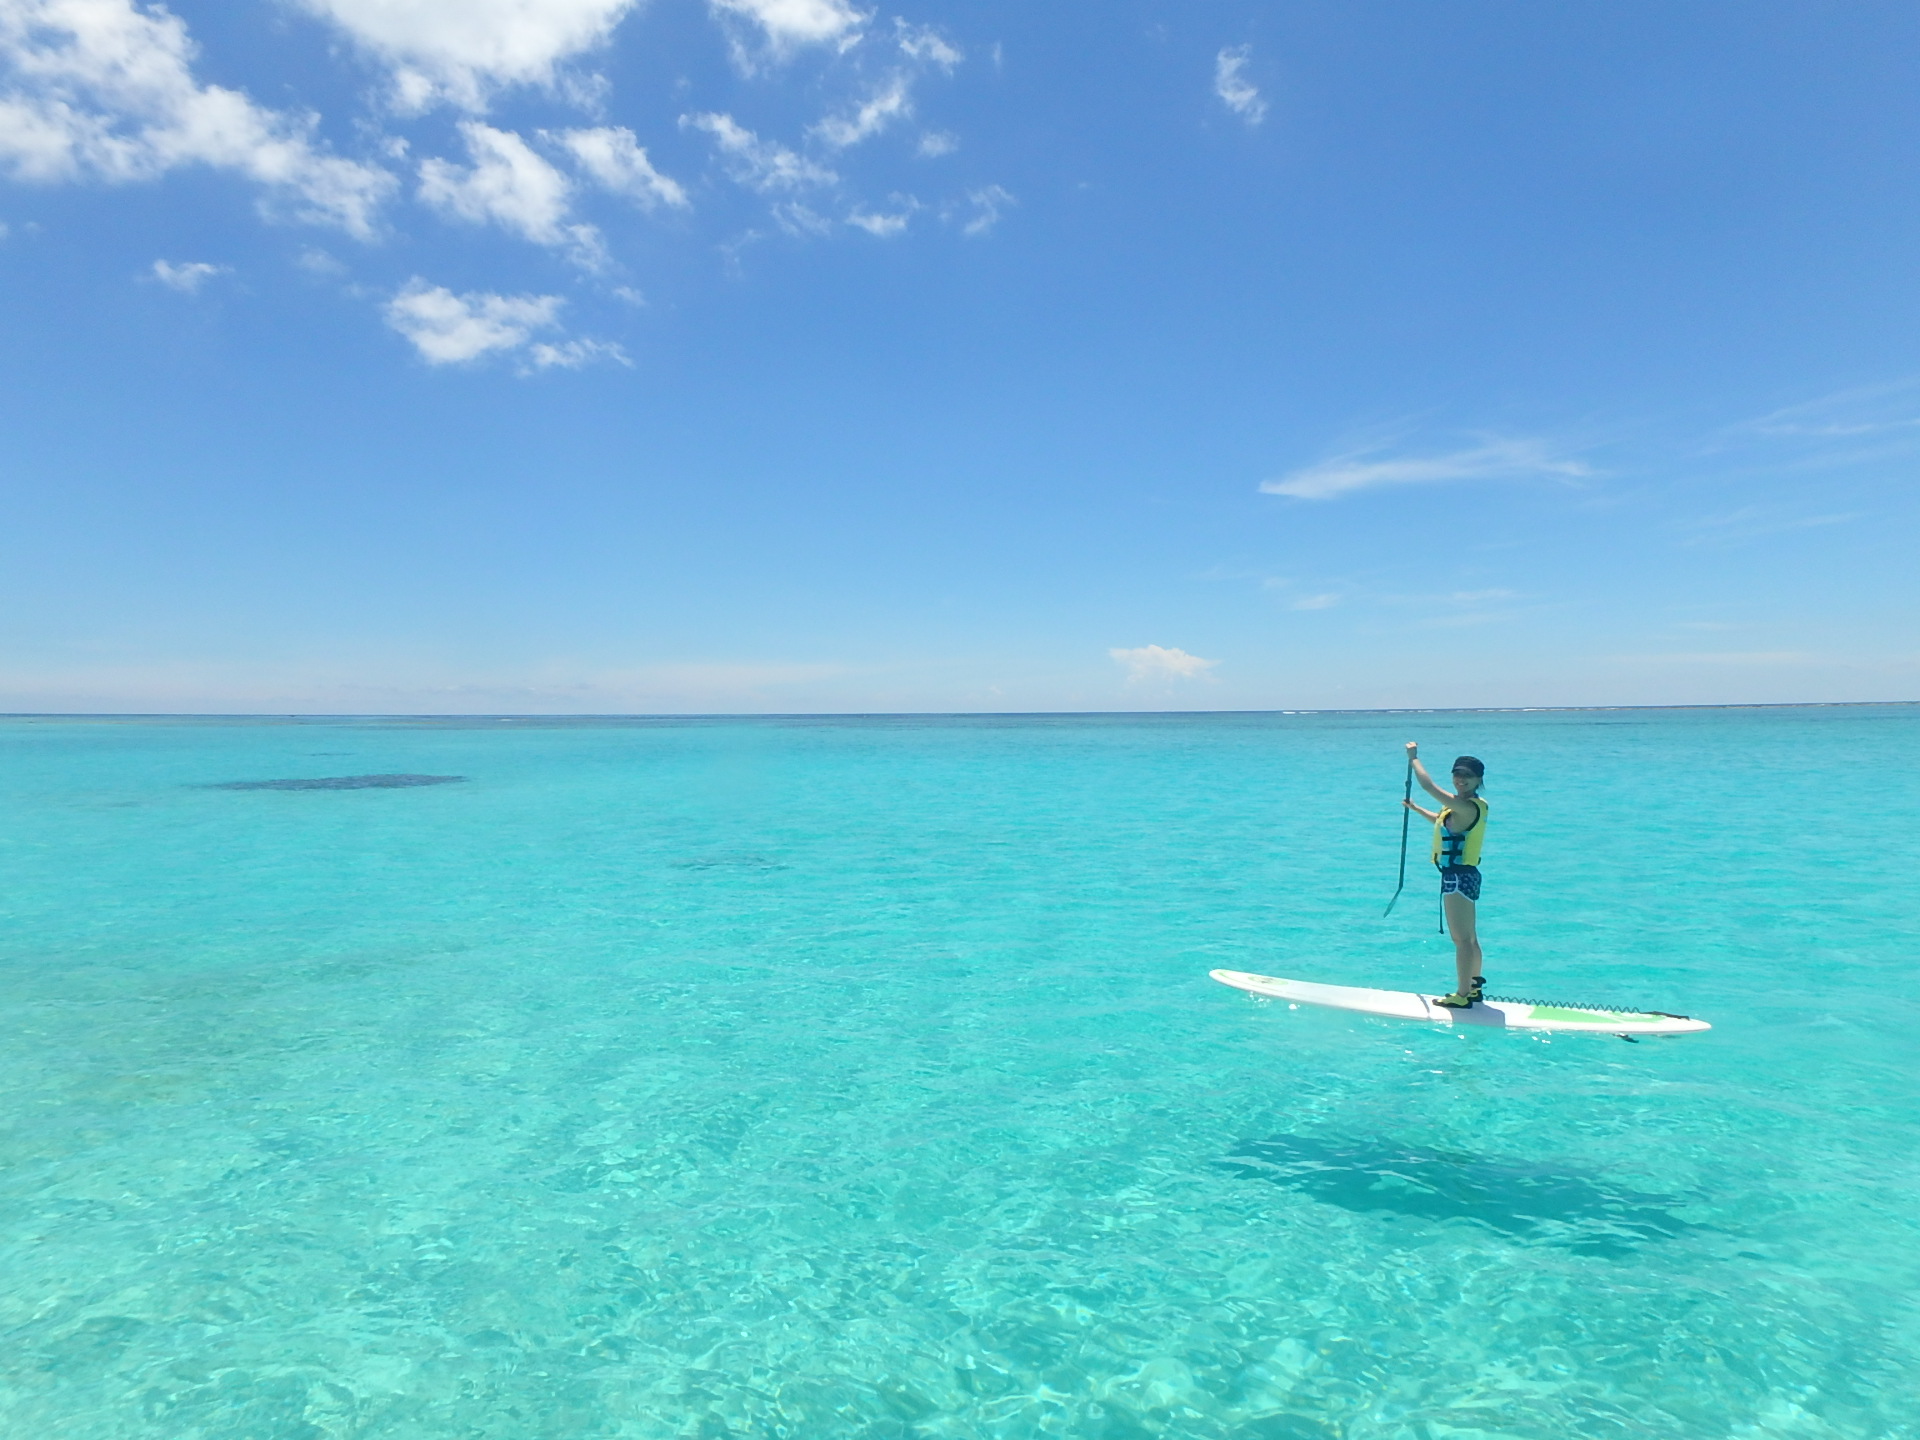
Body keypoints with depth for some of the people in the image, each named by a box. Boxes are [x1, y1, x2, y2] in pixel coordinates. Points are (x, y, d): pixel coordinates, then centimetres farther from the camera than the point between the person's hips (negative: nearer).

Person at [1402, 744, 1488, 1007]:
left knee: (1462, 938, -4)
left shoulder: (1468, 806, -21)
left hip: (1459, 876, -11)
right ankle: (1475, 986, 33)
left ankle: (1462, 996, 1)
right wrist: (1415, 808, 32)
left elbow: (1428, 785, -26)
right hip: (1462, 875, 11)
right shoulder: (1465, 806, 11)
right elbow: (1443, 821, 33)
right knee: (1468, 937, 21)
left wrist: (1413, 758, -13)